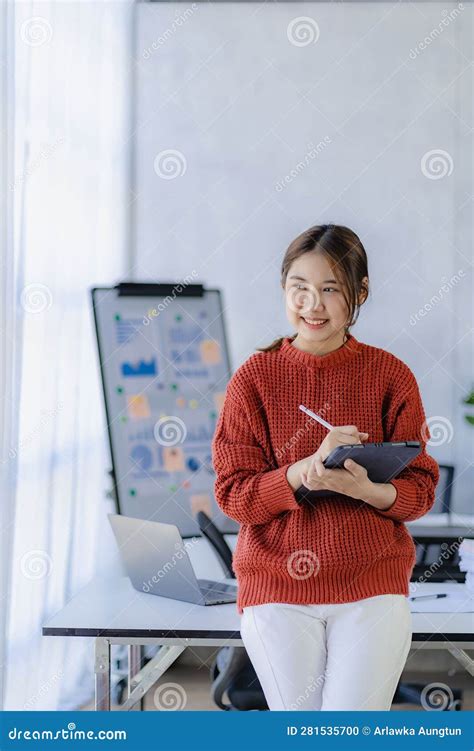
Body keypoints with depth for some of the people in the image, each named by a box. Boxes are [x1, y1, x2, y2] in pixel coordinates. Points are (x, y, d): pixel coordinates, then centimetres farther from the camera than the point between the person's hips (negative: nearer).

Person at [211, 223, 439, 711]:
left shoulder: (391, 376, 0)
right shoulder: (254, 377, 0)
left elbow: (420, 489, 1)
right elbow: (232, 493, -4)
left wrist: (368, 489, -21)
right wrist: (306, 470, -21)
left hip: (372, 585, 0)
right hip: (277, 584, 0)